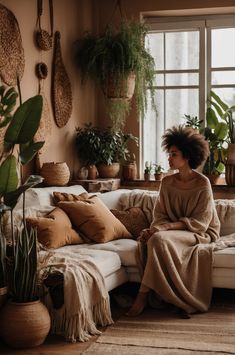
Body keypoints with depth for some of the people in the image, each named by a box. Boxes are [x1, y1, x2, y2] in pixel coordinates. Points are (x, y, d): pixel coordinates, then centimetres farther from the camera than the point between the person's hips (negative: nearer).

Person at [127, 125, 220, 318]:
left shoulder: (202, 183, -10)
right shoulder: (167, 182, 6)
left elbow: (199, 222, -14)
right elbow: (160, 214, 6)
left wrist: (166, 226, -24)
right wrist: (154, 228, -18)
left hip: (201, 234, -5)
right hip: (175, 232, 5)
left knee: (159, 239, -32)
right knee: (154, 239, -30)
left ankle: (144, 295, -26)